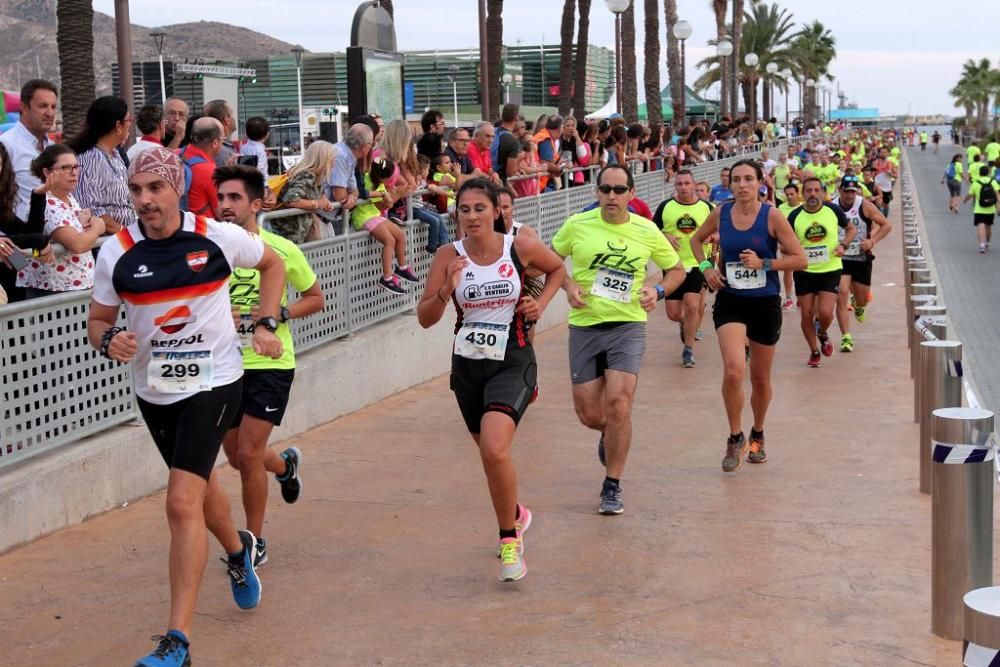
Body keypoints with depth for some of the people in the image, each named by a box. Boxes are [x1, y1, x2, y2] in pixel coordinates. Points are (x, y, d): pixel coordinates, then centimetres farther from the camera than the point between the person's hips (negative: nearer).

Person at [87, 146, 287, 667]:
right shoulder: (116, 253, -7)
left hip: (214, 383, -4)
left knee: (182, 502, -17)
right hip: (154, 390, 4)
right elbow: (97, 320, 3)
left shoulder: (219, 237, -10)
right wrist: (108, 341, -19)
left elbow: (272, 263, 10)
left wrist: (265, 323, 0)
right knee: (201, 487, 24)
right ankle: (238, 551, 57)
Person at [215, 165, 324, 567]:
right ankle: (286, 465, 49)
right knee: (235, 455, 14)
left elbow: (315, 298, 5)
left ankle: (255, 541, 8)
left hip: (270, 364, -4)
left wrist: (279, 313, -12)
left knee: (248, 453, -11)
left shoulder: (282, 250, -6)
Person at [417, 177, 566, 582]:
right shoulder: (449, 256, -5)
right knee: (489, 452, 18)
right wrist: (447, 290, -24)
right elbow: (425, 318, -7)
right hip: (468, 363, 4)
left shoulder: (520, 248, -8)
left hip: (512, 362, -3)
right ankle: (515, 513, 48)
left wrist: (541, 303, -2)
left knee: (494, 450, -24)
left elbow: (557, 268, 13)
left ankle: (509, 539, -5)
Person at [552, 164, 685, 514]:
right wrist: (568, 285, -6)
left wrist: (659, 291, -6)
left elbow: (677, 269, 13)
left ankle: (612, 486, 0)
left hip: (628, 326, -1)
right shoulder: (577, 225, -2)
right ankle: (609, 435, 42)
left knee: (617, 403, -17)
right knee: (588, 414, 2)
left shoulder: (646, 231, 0)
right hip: (584, 327, 1)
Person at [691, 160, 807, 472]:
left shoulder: (772, 216, -8)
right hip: (730, 302, 1)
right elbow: (696, 239, 19)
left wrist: (764, 263, -19)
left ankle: (757, 436, 38)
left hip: (765, 304, 0)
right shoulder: (720, 213, -1)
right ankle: (735, 439, 0)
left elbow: (800, 259, -7)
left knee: (760, 378, 13)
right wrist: (706, 266, 2)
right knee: (733, 370, -19)